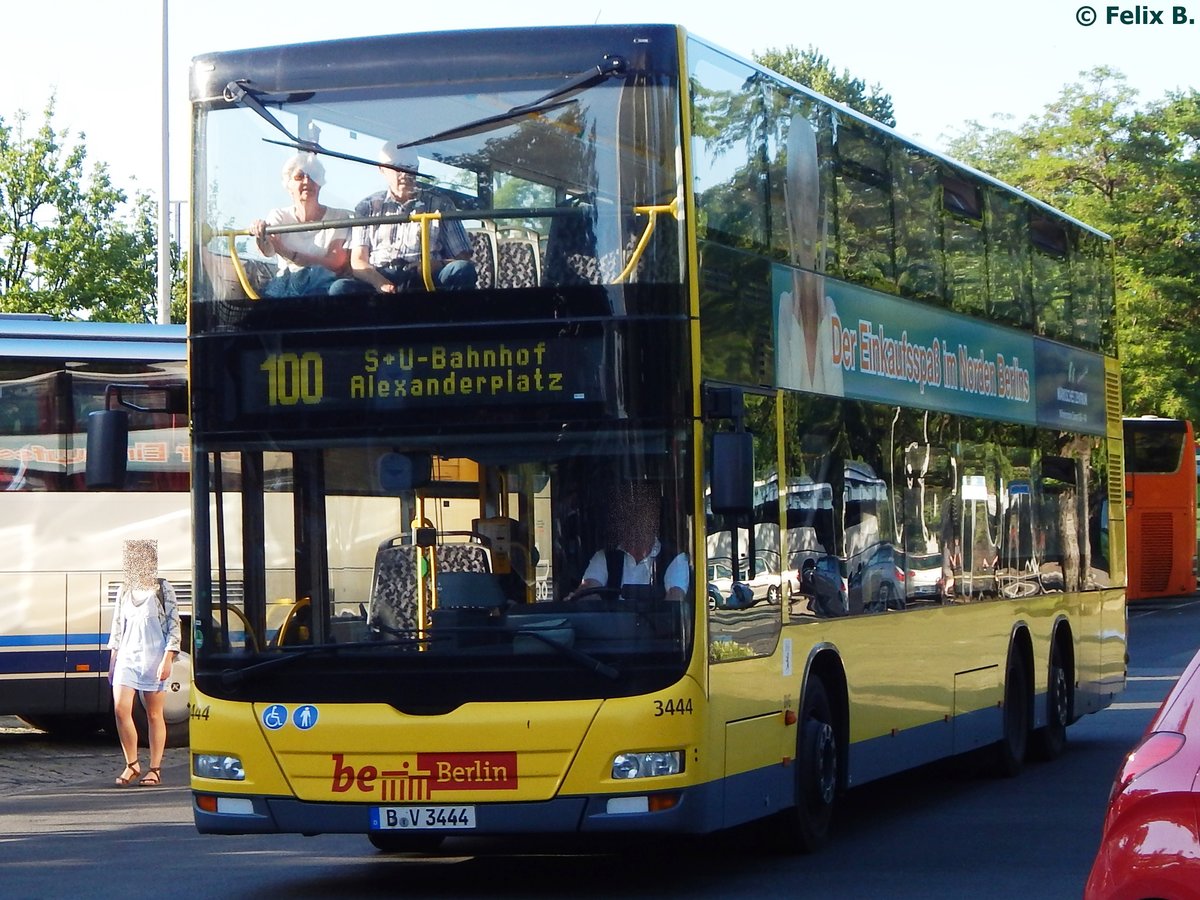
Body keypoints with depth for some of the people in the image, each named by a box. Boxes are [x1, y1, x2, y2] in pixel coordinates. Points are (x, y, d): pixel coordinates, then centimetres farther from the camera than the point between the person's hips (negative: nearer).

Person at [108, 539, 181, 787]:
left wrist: (167, 659, -11)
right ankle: (132, 765, 4)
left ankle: (155, 769, 9)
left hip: (153, 656, -4)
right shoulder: (125, 590, 12)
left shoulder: (162, 589, -1)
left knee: (154, 715, 1)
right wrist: (113, 659, 13)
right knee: (120, 709, -9)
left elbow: (173, 625, -4)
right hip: (127, 657, 4)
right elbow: (117, 626, 18)